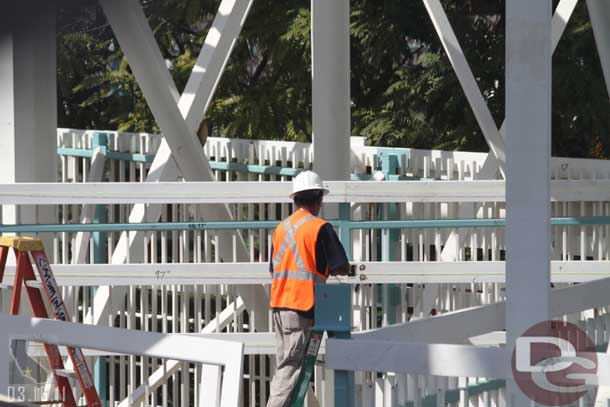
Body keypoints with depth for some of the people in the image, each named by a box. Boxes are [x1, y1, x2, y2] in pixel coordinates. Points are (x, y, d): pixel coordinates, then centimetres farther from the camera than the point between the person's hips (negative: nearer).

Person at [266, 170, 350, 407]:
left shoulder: (281, 228, 12)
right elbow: (343, 268, -9)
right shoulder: (320, 228, -8)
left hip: (279, 306, 7)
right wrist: (328, 269, 13)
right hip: (303, 307, -7)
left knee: (284, 367, 13)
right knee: (291, 368, -8)